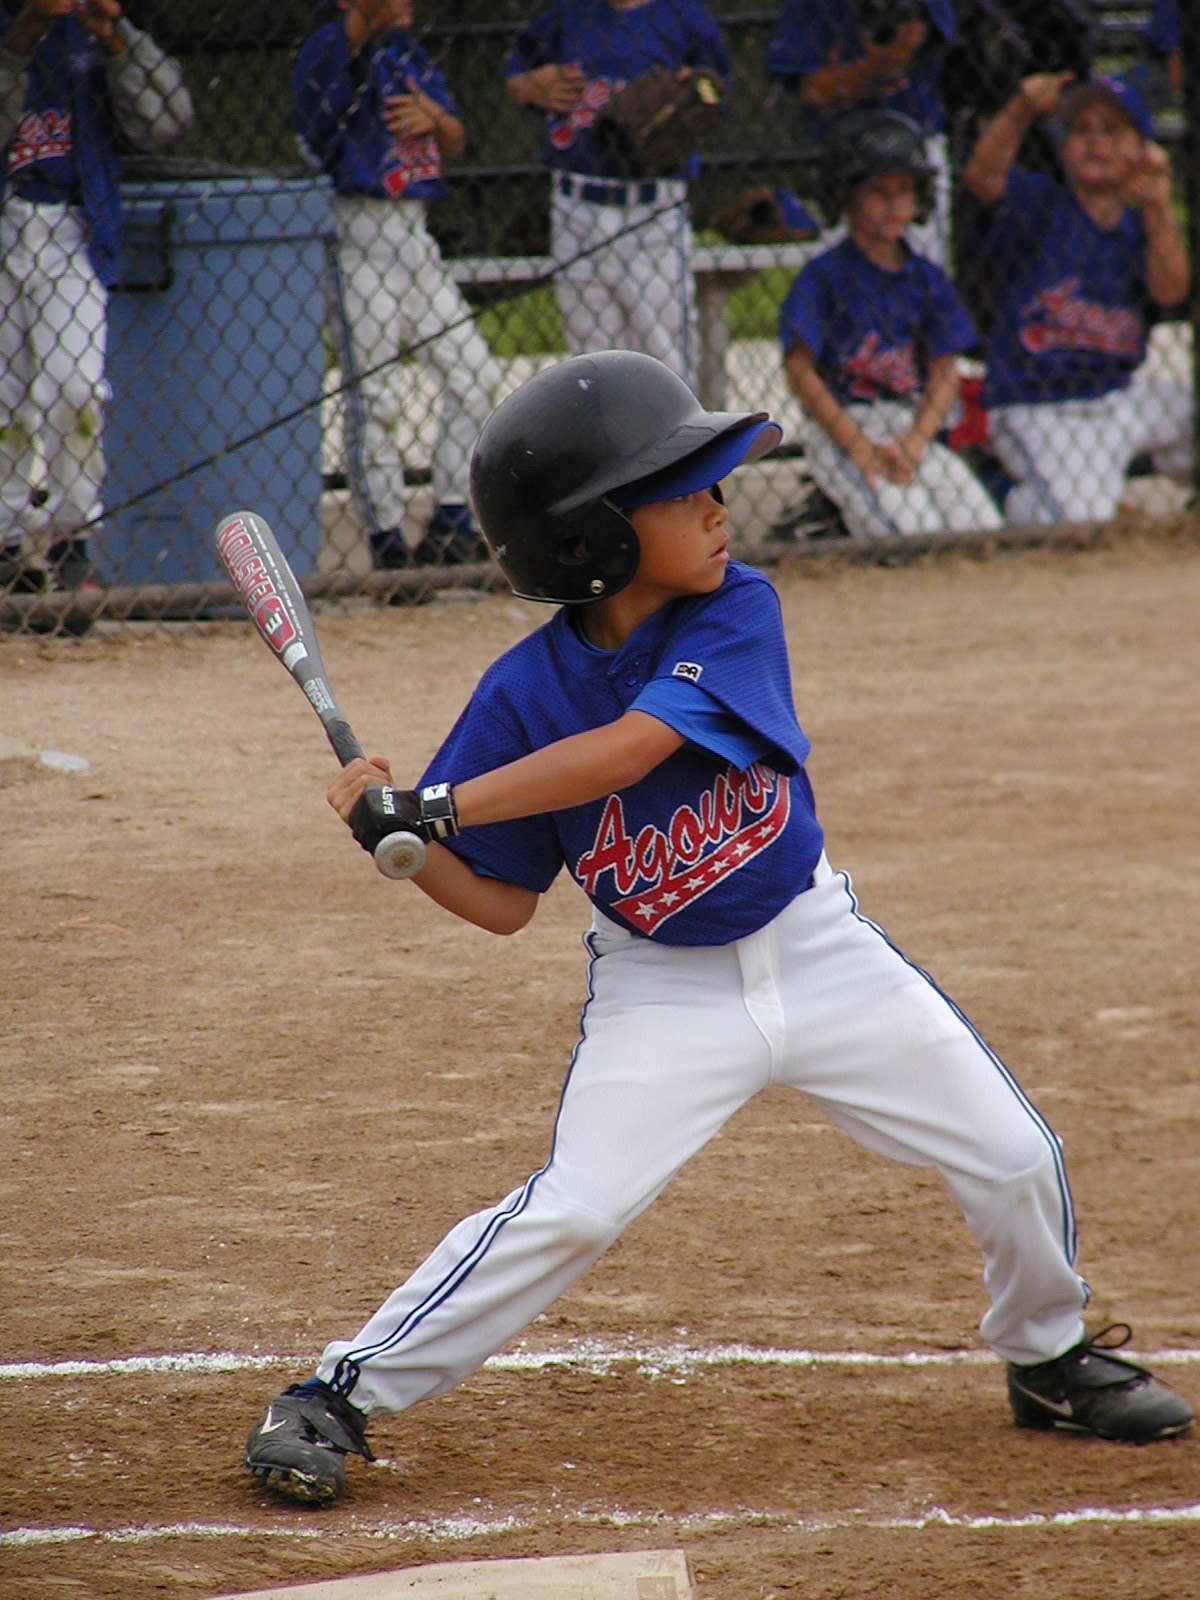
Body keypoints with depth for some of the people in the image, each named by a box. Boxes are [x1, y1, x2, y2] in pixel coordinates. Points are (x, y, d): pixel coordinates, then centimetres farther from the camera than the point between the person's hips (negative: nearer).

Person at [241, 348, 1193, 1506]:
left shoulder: (738, 611, -16)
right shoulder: (527, 690, -14)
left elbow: (630, 748, -31)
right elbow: (501, 902, -4)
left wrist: (436, 808, -35)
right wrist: (399, 838, -23)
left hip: (817, 950, 2)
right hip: (662, 990, -2)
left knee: (1015, 1160, 4)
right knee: (569, 1214, -18)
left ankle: (1051, 1358, 33)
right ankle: (337, 1396, -6)